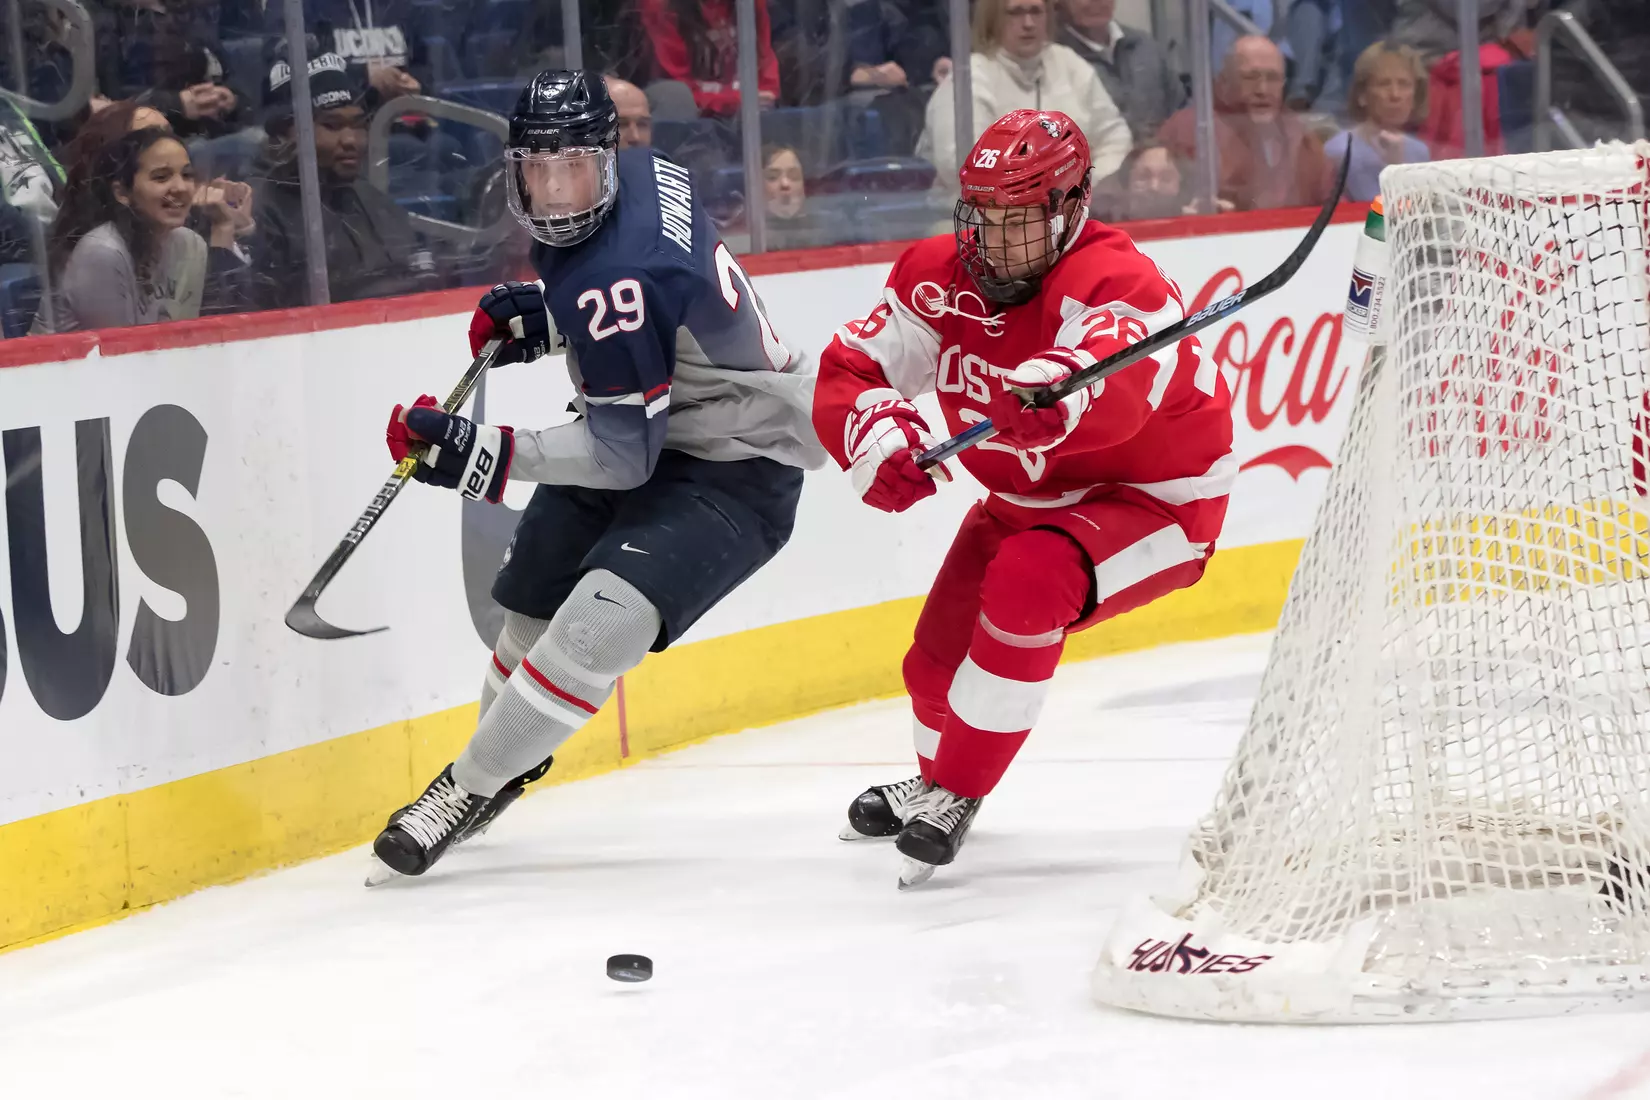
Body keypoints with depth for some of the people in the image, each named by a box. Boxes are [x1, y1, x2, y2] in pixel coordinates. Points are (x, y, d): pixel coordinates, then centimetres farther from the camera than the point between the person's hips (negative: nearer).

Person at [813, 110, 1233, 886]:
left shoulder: (1112, 282, -31)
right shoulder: (941, 277, -11)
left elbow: (1117, 390, -52)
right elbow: (849, 371, -12)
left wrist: (1058, 395, -76)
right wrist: (876, 433, -34)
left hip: (1156, 498, -7)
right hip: (1028, 498, 7)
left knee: (1026, 584, -33)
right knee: (938, 660, 8)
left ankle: (955, 795, -18)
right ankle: (934, 778, 45)